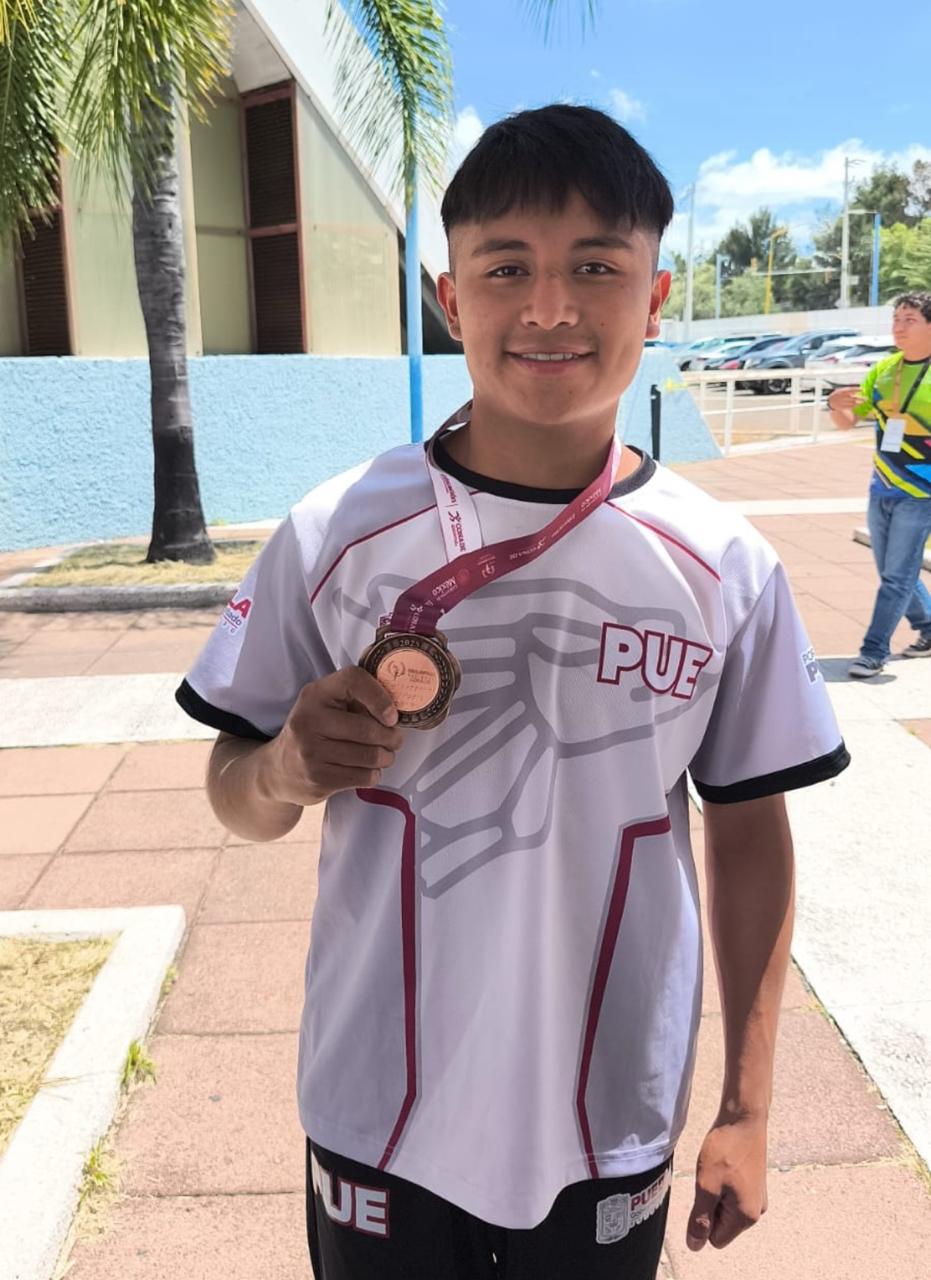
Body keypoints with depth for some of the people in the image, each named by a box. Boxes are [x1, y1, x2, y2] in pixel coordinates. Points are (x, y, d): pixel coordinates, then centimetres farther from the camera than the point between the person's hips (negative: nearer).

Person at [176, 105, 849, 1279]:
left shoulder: (726, 566, -9)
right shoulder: (333, 534, -12)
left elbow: (749, 833, 0)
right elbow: (238, 798, -1)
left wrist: (746, 1109, 4)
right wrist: (289, 770, -24)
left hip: (615, 1136, 1)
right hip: (378, 1122, 0)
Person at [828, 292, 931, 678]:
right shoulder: (883, 370, 7)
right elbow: (848, 421, 10)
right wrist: (836, 404, -12)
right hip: (881, 489, 6)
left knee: (898, 575, -5)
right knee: (891, 570, 17)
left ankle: (873, 651, 2)